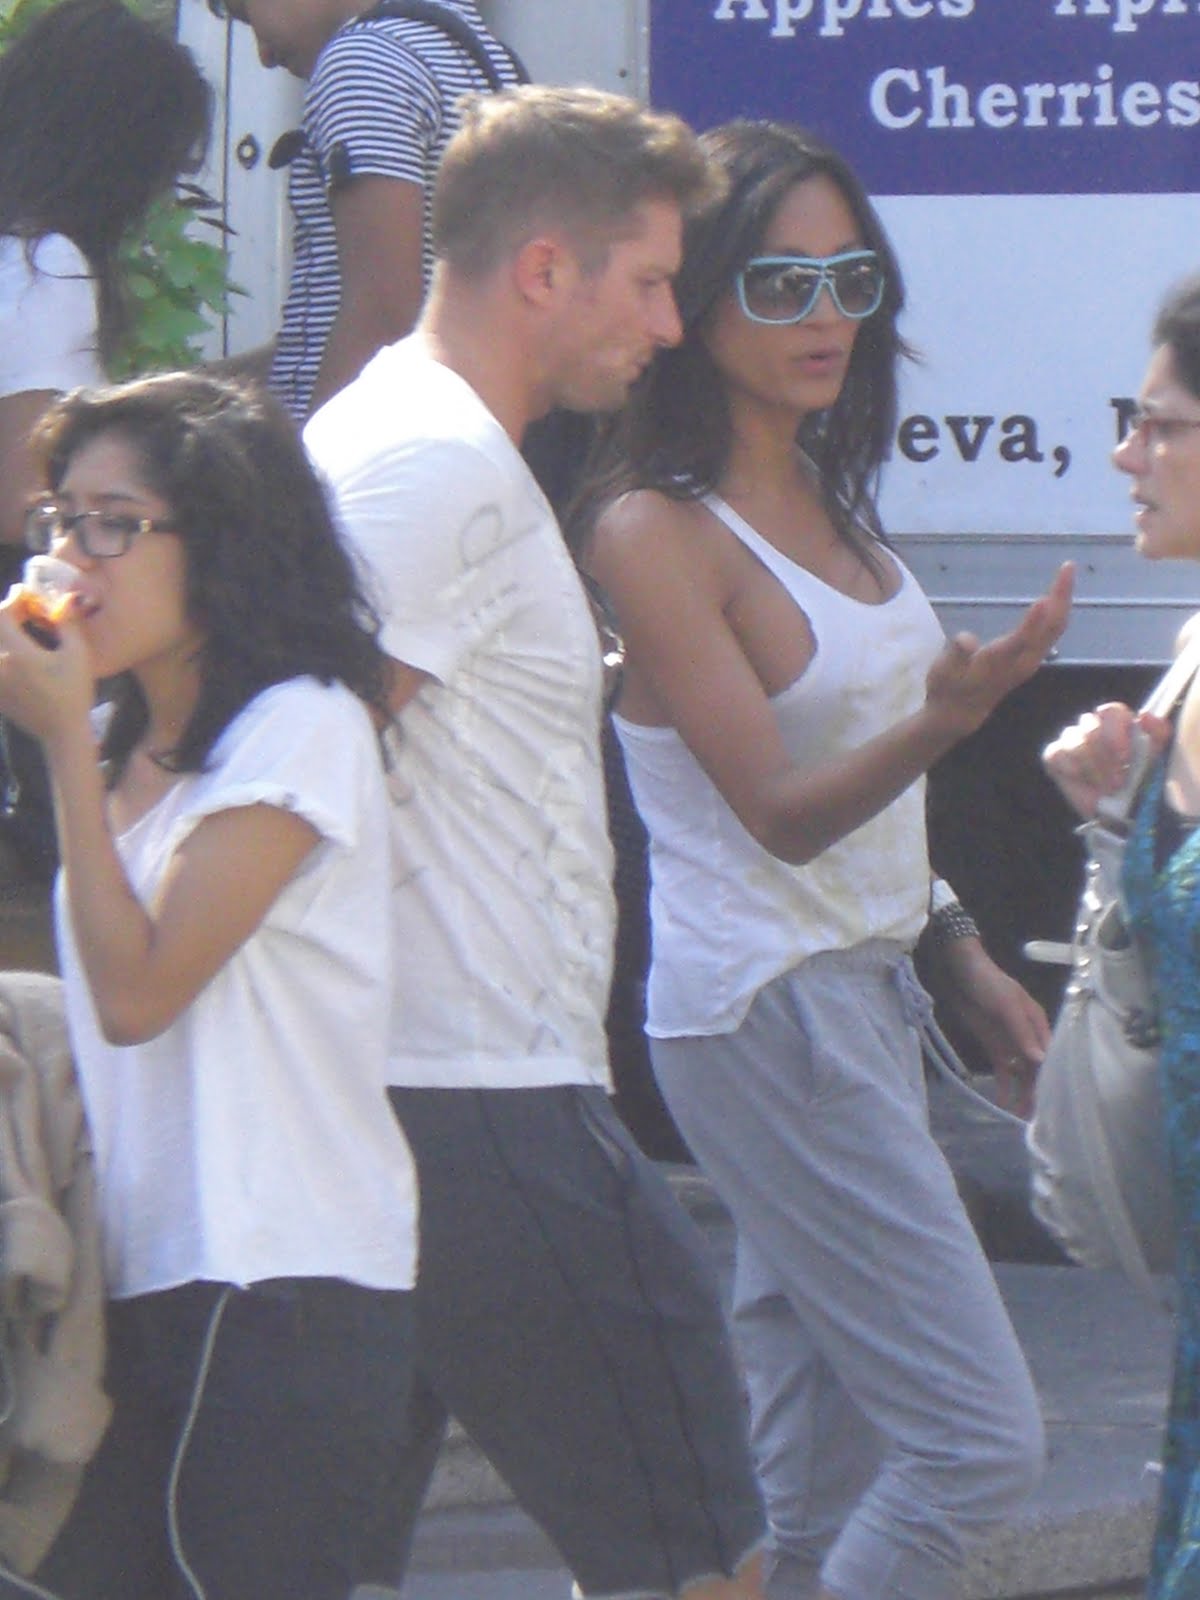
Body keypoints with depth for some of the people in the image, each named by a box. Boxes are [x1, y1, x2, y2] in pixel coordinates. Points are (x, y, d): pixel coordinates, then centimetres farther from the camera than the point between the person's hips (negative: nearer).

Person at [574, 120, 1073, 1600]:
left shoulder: (822, 503, 13)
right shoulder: (657, 530, -14)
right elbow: (781, 813, -19)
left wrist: (968, 960, 21)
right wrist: (946, 717, -35)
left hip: (864, 992, 9)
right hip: (762, 1015, -9)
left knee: (816, 1481, 8)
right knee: (978, 1437, -12)